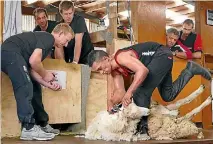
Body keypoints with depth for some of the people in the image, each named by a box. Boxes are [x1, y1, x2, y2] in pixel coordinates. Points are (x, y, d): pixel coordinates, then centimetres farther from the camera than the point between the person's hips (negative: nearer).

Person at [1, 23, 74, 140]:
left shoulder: (44, 40, 23)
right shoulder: (49, 38, -6)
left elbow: (31, 69, 16)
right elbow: (33, 61, -20)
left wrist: (47, 84, 7)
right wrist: (45, 74, -2)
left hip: (11, 54, 11)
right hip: (10, 52, -11)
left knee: (34, 87, 14)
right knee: (25, 87, -17)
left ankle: (42, 124, 20)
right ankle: (28, 129, -15)